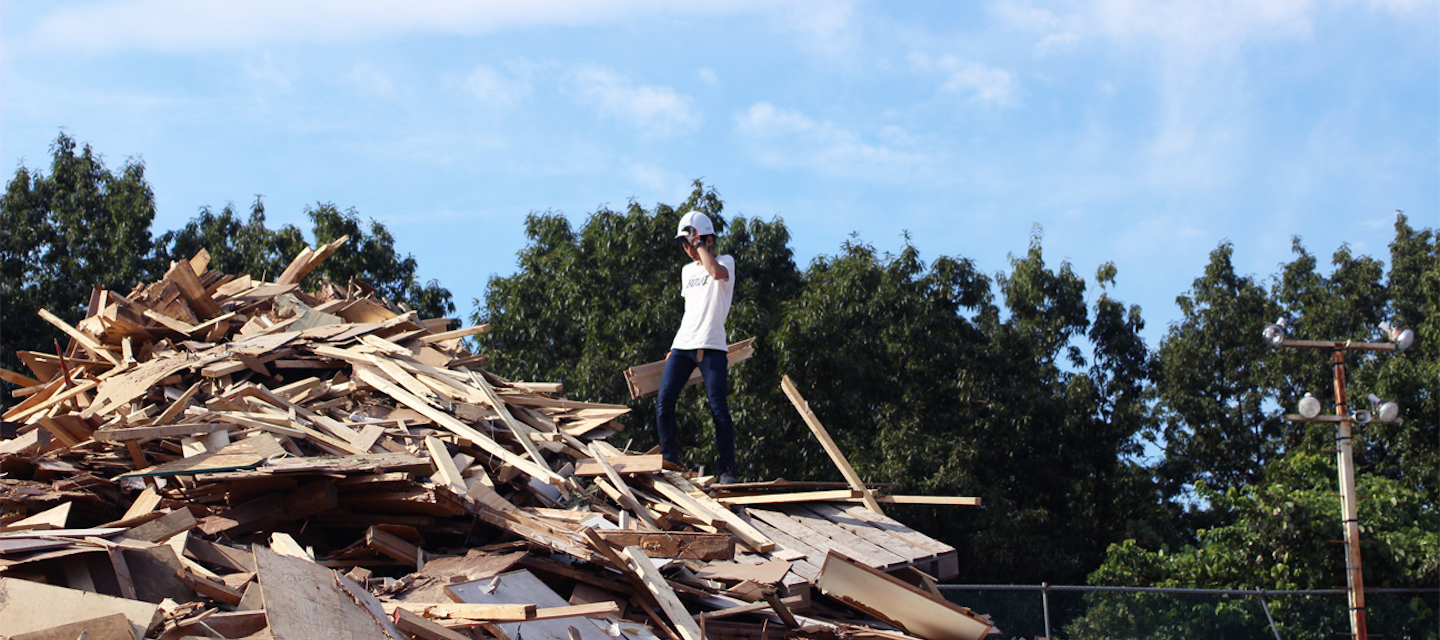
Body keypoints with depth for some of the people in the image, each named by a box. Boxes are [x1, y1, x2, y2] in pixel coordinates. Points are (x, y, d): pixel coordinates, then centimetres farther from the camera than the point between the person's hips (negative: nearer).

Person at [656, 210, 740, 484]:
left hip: (711, 348, -6)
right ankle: (670, 462, 6)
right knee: (663, 405, -3)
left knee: (719, 409, -9)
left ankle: (728, 468, -2)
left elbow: (715, 272, -25)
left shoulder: (726, 262, 1)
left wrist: (700, 244, -12)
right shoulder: (687, 271, 21)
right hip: (681, 347, 6)